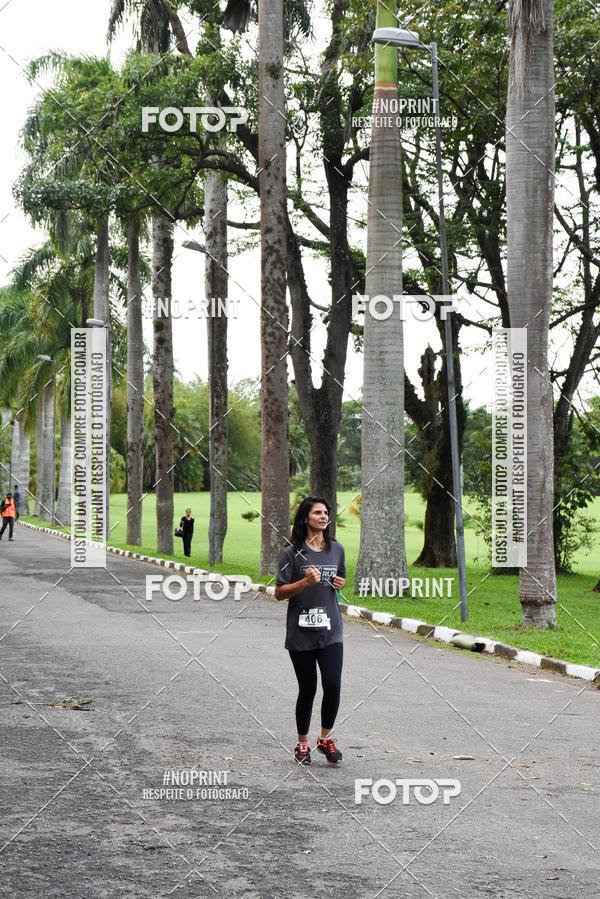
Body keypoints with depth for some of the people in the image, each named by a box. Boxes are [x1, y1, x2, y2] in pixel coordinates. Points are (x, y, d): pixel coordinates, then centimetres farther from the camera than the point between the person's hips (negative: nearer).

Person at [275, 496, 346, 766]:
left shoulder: (336, 549, 9)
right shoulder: (293, 552, -5)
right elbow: (279, 592, -4)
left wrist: (340, 583, 2)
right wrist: (305, 582, -19)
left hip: (330, 631, 3)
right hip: (301, 632, -3)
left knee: (332, 685, -10)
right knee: (307, 689, 3)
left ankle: (326, 739, 10)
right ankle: (302, 744, 21)